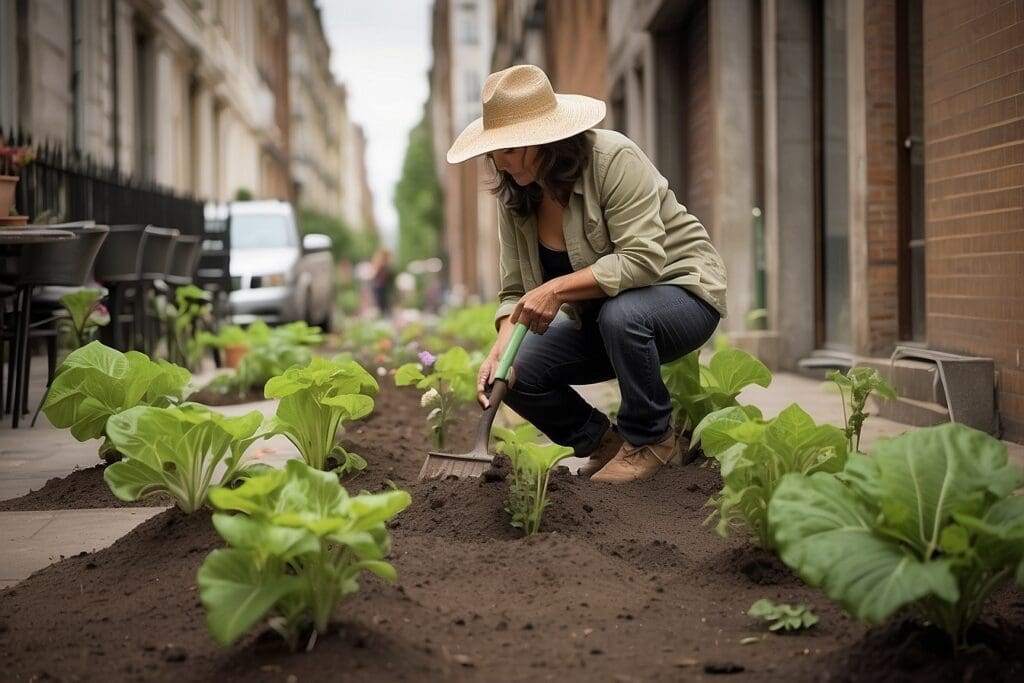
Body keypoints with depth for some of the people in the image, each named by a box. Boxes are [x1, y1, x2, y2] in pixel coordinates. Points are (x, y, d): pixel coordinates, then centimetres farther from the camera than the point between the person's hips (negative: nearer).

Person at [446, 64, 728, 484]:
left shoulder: (614, 159, -24)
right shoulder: (513, 197, -4)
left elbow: (642, 261, -32)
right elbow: (515, 291, -3)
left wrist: (557, 288, -36)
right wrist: (501, 349, -22)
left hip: (683, 290, -6)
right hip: (601, 319, 6)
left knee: (620, 313, -39)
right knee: (516, 373, -15)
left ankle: (650, 438, -13)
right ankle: (601, 443, 10)